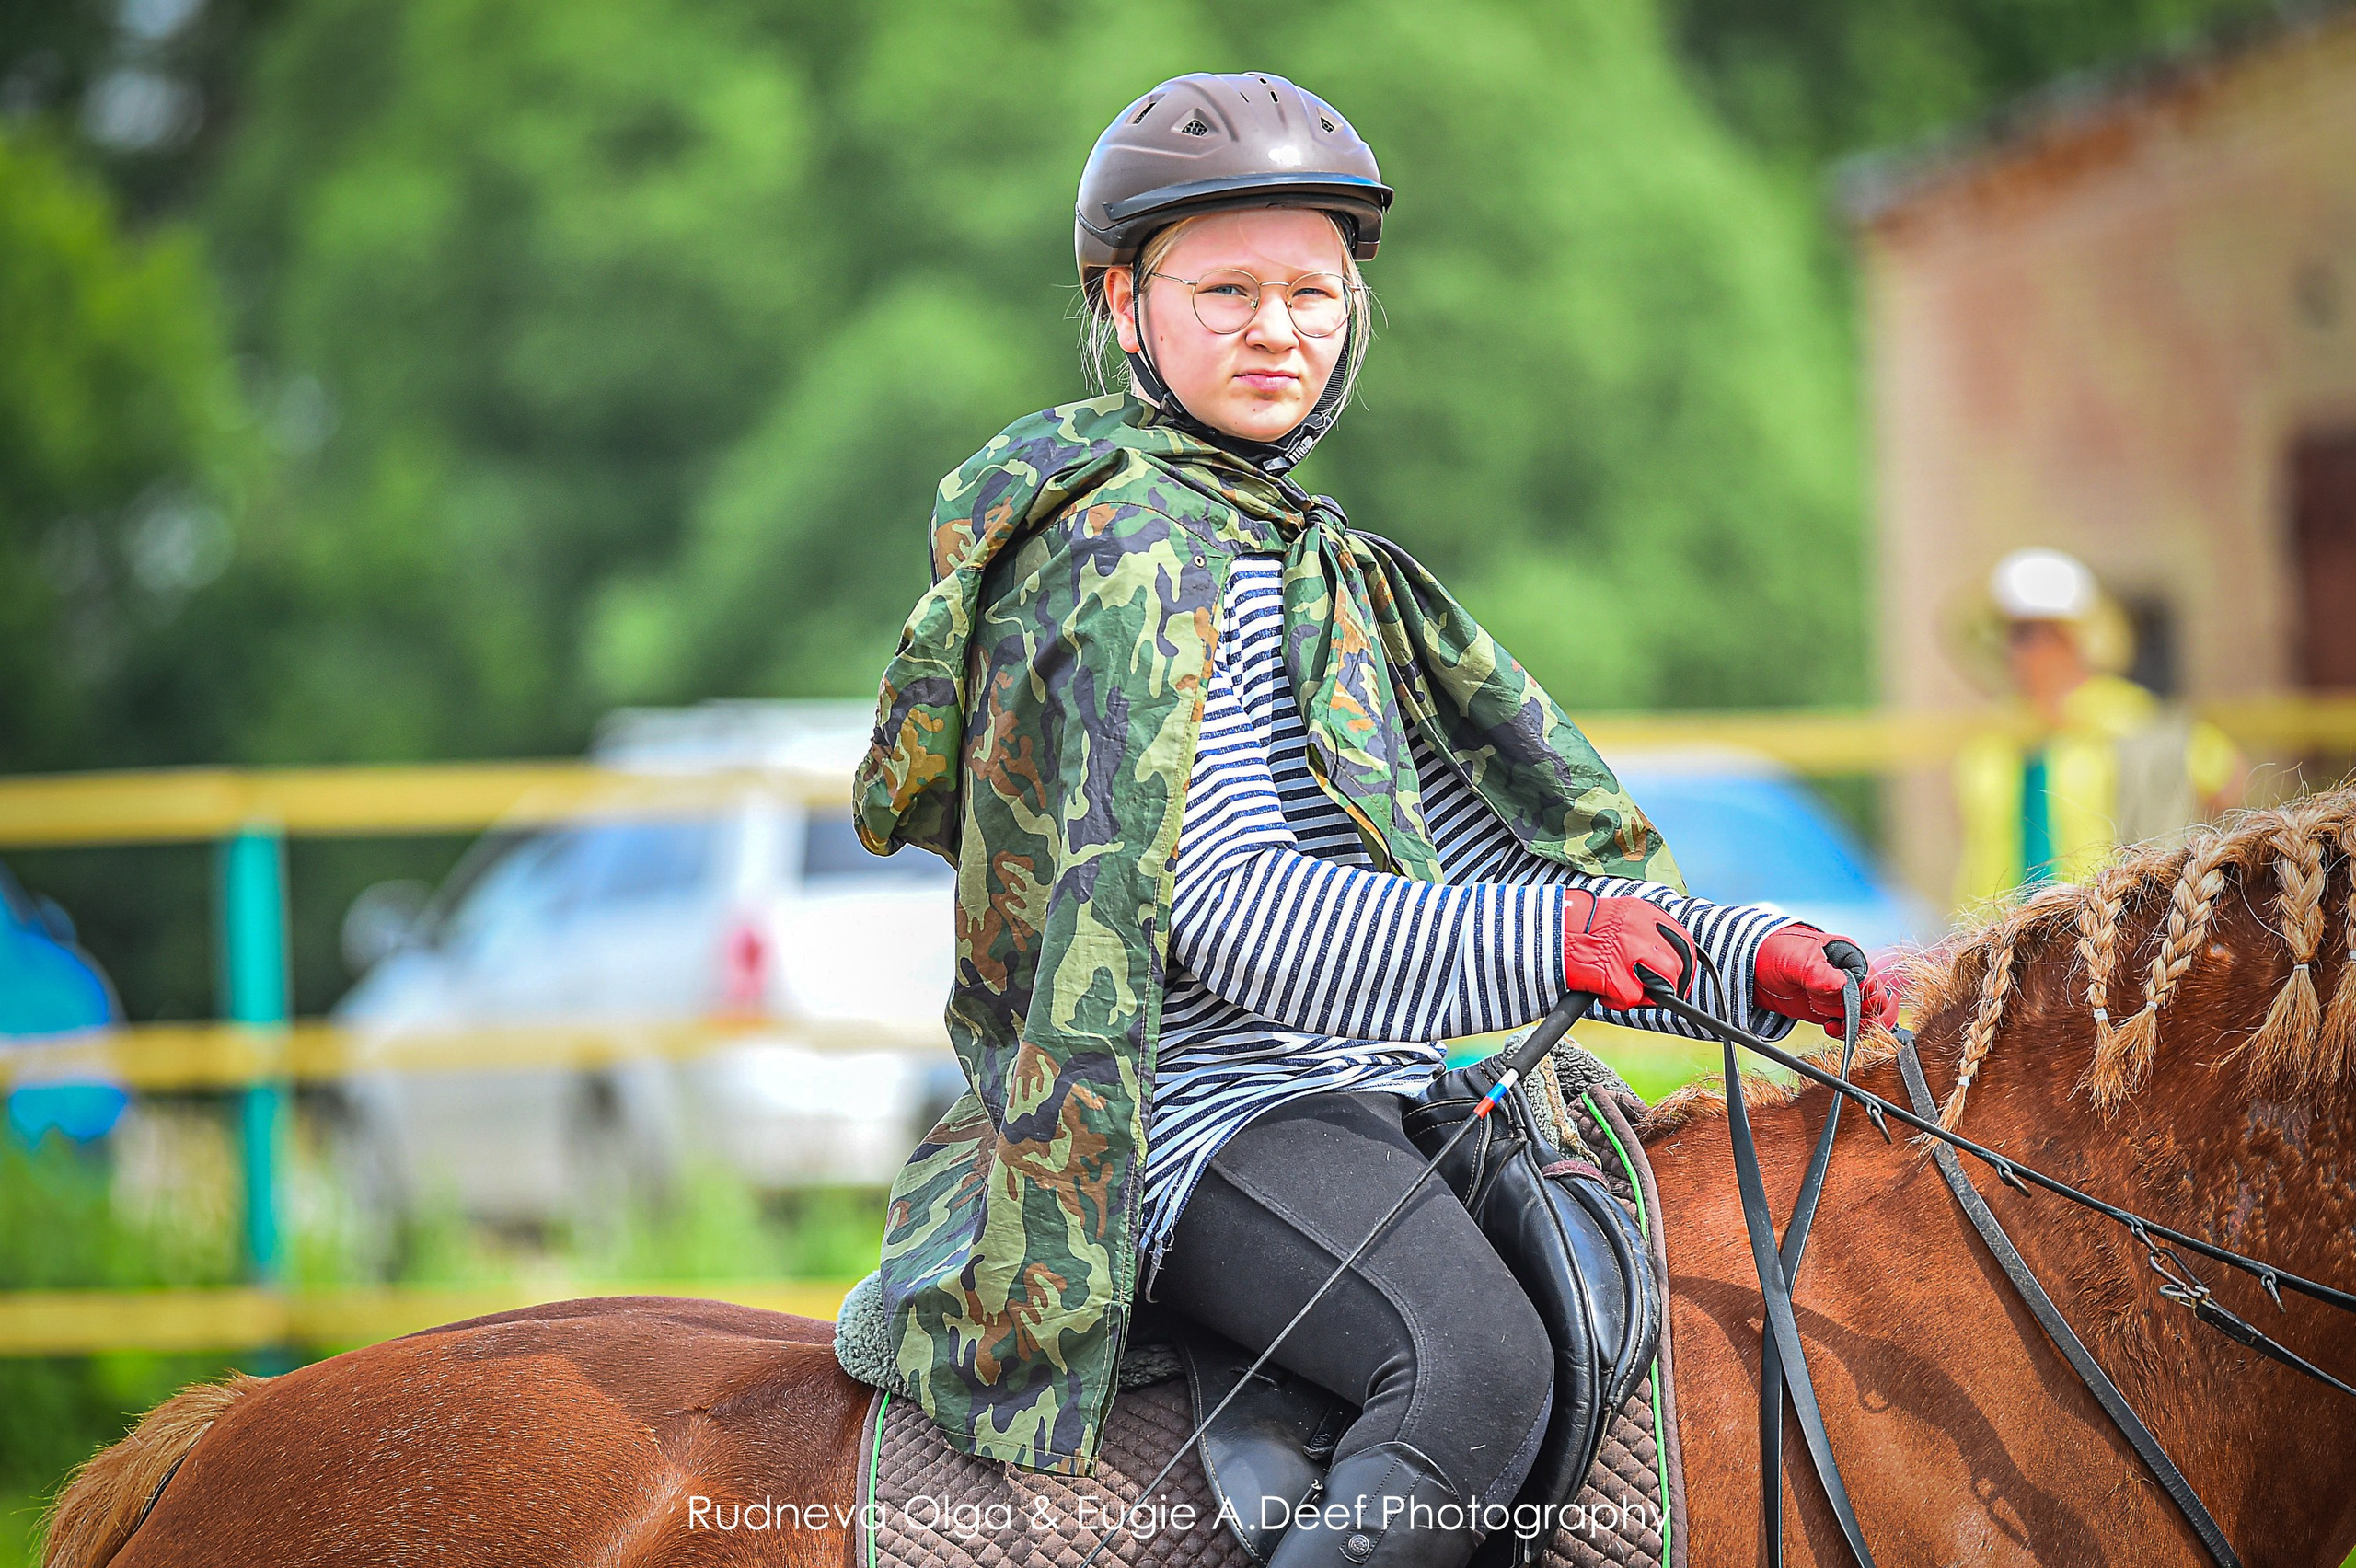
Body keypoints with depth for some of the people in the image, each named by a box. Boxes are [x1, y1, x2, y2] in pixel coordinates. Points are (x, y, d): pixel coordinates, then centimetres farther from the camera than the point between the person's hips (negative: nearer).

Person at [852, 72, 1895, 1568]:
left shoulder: (1318, 563, 22)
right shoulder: (1129, 550, -8)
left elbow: (1481, 859, 20)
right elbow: (1220, 909, -19)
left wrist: (1745, 960, 5)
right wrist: (1533, 943, -29)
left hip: (1366, 1099, 10)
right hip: (1218, 1112, -10)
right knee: (1478, 1362, -31)